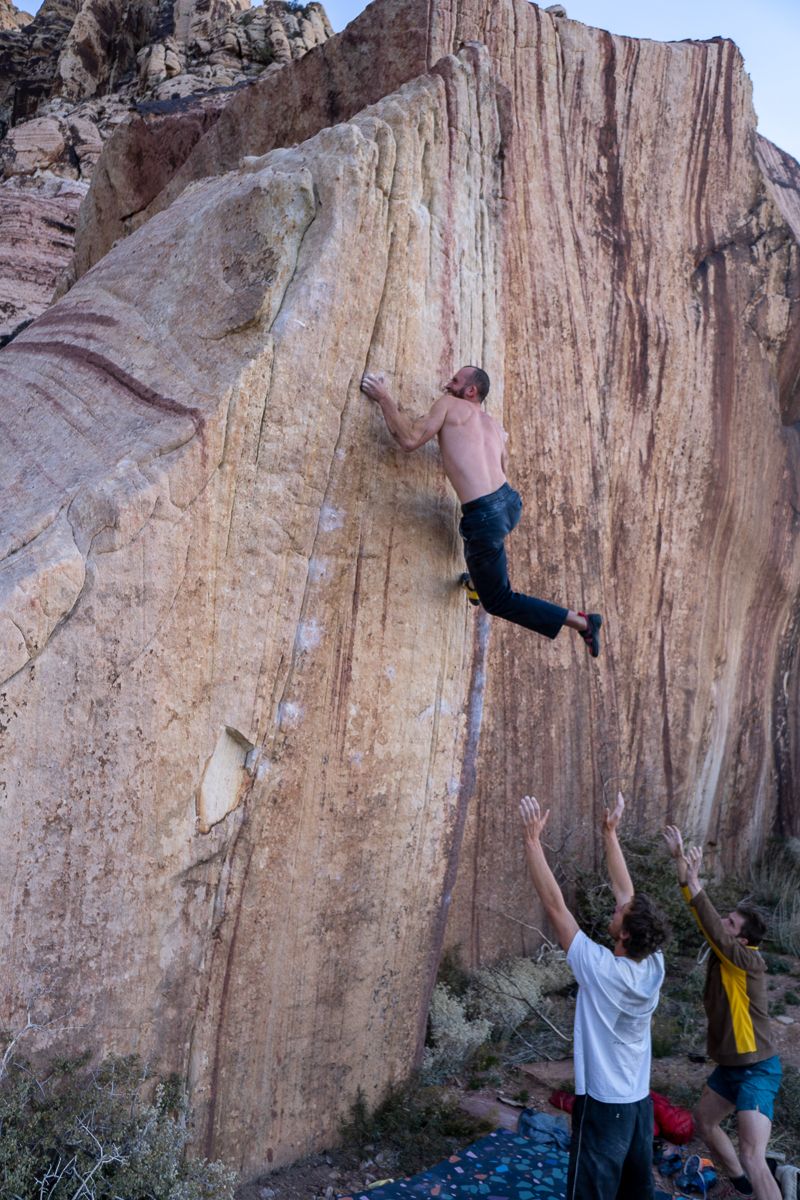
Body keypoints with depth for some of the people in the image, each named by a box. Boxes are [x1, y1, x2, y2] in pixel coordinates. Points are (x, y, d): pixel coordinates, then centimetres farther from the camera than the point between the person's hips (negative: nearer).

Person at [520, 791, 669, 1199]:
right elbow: (625, 890, 2)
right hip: (640, 1102, 7)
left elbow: (554, 904, -22)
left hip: (603, 1106, -6)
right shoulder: (654, 966, -7)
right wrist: (610, 834, 7)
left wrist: (532, 839, -20)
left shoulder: (600, 968, -23)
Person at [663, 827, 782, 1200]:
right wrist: (680, 860, -10)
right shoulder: (722, 954, -1)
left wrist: (693, 882, -40)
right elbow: (704, 916, -2)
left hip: (756, 1070, -9)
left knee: (753, 1158, -18)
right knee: (703, 1120, 26)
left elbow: (713, 931, -37)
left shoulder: (749, 961, -22)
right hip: (729, 1065, 10)